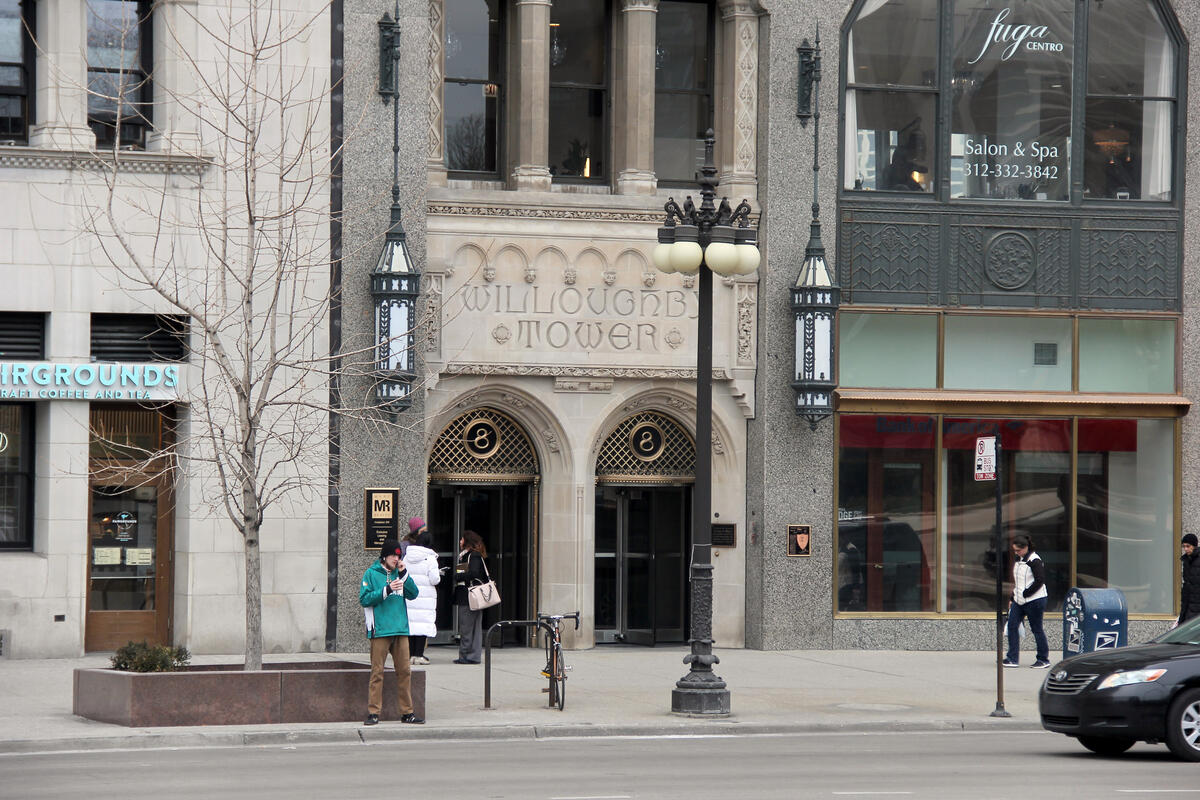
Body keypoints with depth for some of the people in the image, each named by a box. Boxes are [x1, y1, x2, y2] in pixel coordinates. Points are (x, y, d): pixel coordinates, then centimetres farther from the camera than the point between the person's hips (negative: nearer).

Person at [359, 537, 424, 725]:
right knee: (377, 671, -5)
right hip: (380, 630, -5)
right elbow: (364, 599, -7)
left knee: (404, 671, 4)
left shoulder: (399, 573, 15)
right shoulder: (371, 573, 1)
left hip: (400, 629, 5)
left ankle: (407, 712, 9)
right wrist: (386, 590, -16)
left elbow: (413, 594, 7)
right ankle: (373, 712, -4)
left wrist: (404, 574, -3)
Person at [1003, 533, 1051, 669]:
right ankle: (1012, 658, 4)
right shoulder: (1017, 559, 12)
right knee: (1012, 625, 0)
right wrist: (1013, 599, 17)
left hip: (1034, 600, -8)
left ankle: (1043, 660, 9)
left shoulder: (1034, 560, -14)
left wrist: (1025, 594, -16)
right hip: (1019, 601, 8)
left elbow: (1039, 581, -17)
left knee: (1037, 629, -2)